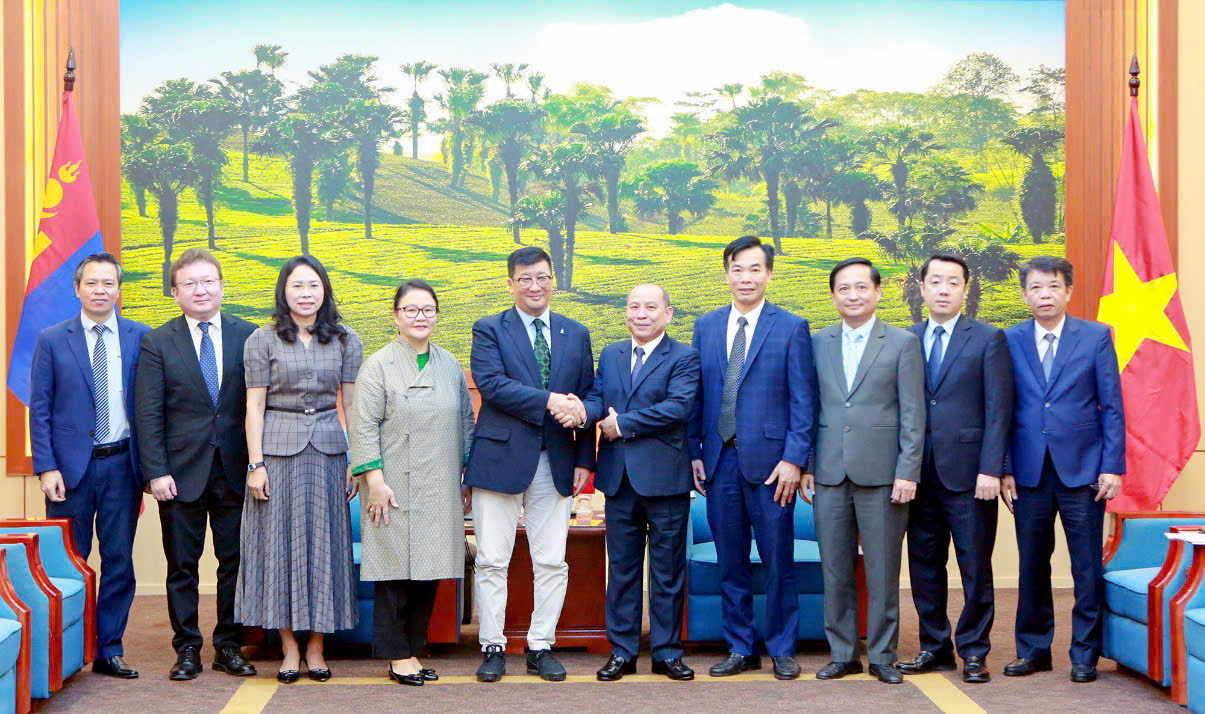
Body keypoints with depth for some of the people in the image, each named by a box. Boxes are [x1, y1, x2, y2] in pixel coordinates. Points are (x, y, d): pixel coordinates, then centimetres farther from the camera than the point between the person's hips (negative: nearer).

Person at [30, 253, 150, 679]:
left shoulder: (140, 338, 4)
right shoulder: (52, 340, 2)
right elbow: (39, 409, 1)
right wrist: (46, 467, -8)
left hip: (123, 464, 1)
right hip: (71, 466, -1)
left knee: (119, 560, 6)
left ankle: (109, 650, 16)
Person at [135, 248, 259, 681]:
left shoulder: (247, 335, 4)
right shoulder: (158, 343, 2)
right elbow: (148, 413, -1)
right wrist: (156, 471, -9)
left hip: (235, 469, 1)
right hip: (182, 471, -1)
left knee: (235, 561, 7)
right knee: (182, 565, 6)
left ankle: (228, 647, 18)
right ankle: (187, 649, 17)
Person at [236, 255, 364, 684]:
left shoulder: (345, 340, 7)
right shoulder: (262, 341, 2)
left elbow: (352, 405, 7)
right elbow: (254, 407, 0)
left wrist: (356, 461, 2)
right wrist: (256, 465, -6)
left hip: (328, 450, 2)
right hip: (278, 450, -1)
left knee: (325, 541, 4)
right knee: (280, 541, 2)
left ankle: (316, 646, 14)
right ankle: (289, 648, 11)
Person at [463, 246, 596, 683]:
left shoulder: (576, 334, 13)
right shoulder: (489, 330, 2)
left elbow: (586, 398, 12)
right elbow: (491, 384, -14)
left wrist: (584, 460, 5)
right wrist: (549, 401, -22)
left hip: (556, 463, 3)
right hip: (500, 458, -3)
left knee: (552, 562, 5)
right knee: (492, 561, 1)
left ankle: (541, 647, 16)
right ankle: (493, 647, 13)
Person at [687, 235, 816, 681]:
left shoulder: (791, 328, -1)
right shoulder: (706, 327, 11)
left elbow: (803, 401, -4)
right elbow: (697, 396, 12)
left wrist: (793, 459, -11)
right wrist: (694, 453, 5)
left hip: (770, 462, -3)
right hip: (719, 460, 4)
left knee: (778, 561, 3)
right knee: (730, 563, 10)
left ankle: (782, 649, 16)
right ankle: (740, 649, 21)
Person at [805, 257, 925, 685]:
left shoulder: (903, 343, 2)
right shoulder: (817, 343, 10)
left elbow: (913, 414, -2)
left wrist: (907, 473, -8)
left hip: (881, 474, -3)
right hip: (829, 474, 3)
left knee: (882, 573, 3)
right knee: (835, 571, 7)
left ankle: (882, 656, 14)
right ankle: (842, 654, 18)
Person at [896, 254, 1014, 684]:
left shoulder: (988, 339, 1)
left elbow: (998, 410, -4)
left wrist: (990, 470, -12)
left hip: (968, 472, -3)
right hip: (919, 472, 4)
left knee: (975, 567, 2)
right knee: (924, 564, 9)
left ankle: (973, 651, 13)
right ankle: (935, 647, 21)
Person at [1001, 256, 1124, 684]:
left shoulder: (1096, 337, 3)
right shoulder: (1009, 341, 6)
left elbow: (1112, 407, 2)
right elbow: (1003, 410, 6)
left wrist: (1112, 467, -5)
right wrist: (1004, 469, 0)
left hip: (1082, 470, -1)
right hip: (1029, 471, 1)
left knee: (1087, 568, 2)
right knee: (1032, 565, 7)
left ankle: (1085, 655, 13)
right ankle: (1033, 649, 20)